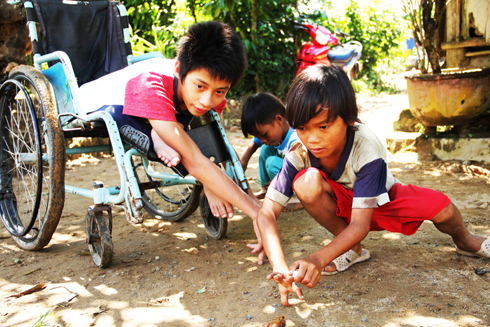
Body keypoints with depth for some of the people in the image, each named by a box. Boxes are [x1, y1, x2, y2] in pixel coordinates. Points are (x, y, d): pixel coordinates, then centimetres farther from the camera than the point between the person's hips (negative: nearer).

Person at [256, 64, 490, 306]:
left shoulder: (366, 148, -34)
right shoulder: (299, 155, -28)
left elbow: (360, 224, -37)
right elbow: (266, 213, -31)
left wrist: (318, 259, -54)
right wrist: (280, 266, -48)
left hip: (380, 201, -1)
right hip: (342, 206, 1)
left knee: (440, 207, -30)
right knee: (306, 181, -33)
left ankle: (465, 242, 11)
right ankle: (353, 250, -9)